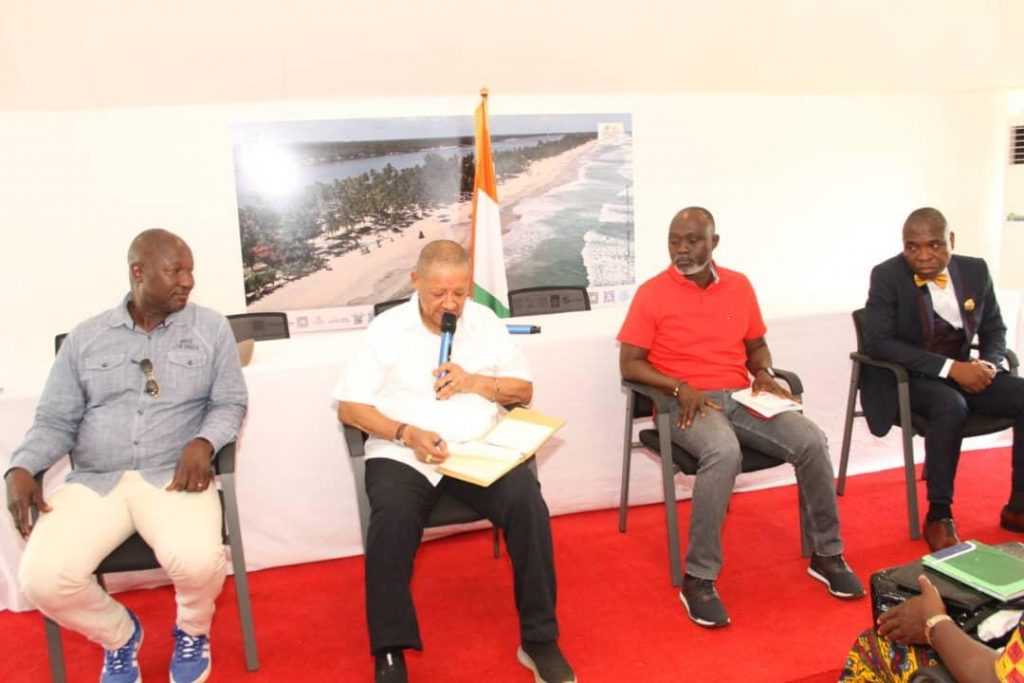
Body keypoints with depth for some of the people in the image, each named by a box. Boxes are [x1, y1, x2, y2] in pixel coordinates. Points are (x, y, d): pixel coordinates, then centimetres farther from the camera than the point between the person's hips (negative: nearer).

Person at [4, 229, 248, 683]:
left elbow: (230, 402, 6)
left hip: (174, 475, -2)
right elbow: (55, 421, 11)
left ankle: (192, 630, 9)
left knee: (197, 561, -31)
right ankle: (118, 635, 14)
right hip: (94, 482, 2)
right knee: (42, 579, -22)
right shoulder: (84, 339, 11)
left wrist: (204, 442, -15)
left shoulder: (211, 328, 7)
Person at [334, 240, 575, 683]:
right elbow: (349, 408, -1)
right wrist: (407, 434, -17)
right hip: (403, 454, -1)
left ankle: (539, 640, -9)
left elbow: (524, 391, 13)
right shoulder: (387, 328, 2)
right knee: (392, 520, -32)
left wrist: (475, 382, -6)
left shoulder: (485, 321, 10)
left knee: (528, 505, -25)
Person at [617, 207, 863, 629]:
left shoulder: (739, 285, 11)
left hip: (741, 397, 5)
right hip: (686, 403, -4)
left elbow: (756, 345, 20)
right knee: (724, 453, -36)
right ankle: (698, 579, -24)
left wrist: (764, 373, -3)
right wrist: (680, 388, -18)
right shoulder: (651, 293, -3)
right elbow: (629, 364, -5)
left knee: (811, 441, -18)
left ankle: (827, 554, 4)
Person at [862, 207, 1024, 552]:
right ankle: (938, 515, -21)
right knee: (951, 405, -35)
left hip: (964, 372, 5)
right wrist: (950, 368, -25)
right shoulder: (887, 276, -11)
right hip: (906, 378, -5)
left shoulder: (975, 270, 3)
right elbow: (877, 341, -19)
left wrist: (987, 363, -11)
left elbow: (994, 329, 13)